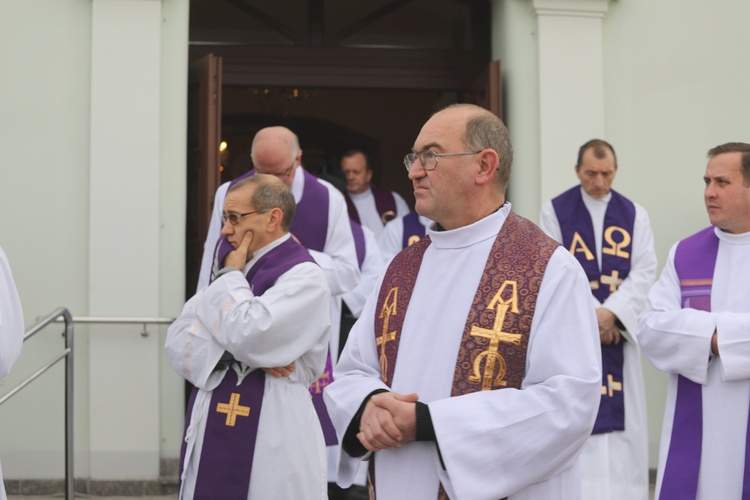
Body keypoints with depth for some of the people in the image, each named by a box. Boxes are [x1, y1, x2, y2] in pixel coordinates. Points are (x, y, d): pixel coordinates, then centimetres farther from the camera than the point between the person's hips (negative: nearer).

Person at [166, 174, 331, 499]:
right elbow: (178, 345, 4)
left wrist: (230, 276, -6)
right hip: (213, 436, 7)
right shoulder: (234, 271, 12)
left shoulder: (304, 277, -9)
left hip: (269, 444, -7)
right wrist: (234, 351, -13)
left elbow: (247, 335, -22)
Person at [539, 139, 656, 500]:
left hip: (620, 332, 3)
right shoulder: (554, 212, 0)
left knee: (620, 421, 3)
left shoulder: (635, 215, 7)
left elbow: (644, 272, -3)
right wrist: (592, 316, -14)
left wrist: (610, 313, -17)